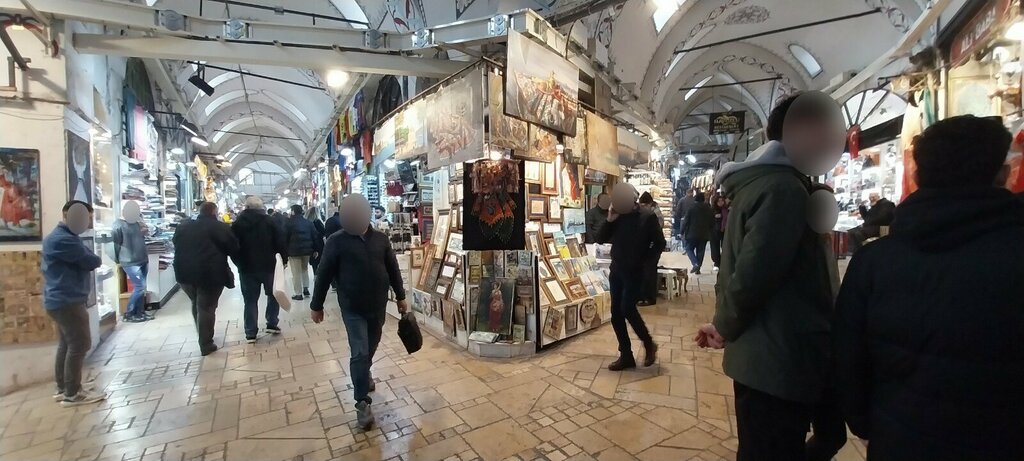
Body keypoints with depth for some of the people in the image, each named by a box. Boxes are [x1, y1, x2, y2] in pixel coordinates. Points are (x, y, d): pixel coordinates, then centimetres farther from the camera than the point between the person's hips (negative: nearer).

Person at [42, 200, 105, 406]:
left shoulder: (63, 237, 16)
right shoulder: (63, 240, -20)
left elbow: (83, 260, 14)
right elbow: (92, 261, -18)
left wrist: (89, 258, -4)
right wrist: (94, 258, 1)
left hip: (63, 300, 11)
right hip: (67, 301, -11)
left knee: (67, 344, 17)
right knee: (80, 344, -6)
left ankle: (63, 387, 26)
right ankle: (72, 394, 1)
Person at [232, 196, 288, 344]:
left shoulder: (237, 223, 3)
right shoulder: (269, 221, -4)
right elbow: (280, 241, -7)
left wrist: (239, 263, 14)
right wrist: (284, 258, 3)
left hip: (246, 267, 2)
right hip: (268, 265, -1)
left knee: (250, 299, 7)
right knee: (274, 294, 16)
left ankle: (250, 333, 8)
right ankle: (272, 324, 12)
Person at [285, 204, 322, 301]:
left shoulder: (289, 223, -5)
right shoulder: (308, 222, 8)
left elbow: (285, 238, -6)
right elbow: (315, 236, 7)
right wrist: (316, 250, 10)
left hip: (294, 250, -4)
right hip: (307, 250, 4)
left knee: (296, 272, 1)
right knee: (305, 269, 22)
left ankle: (299, 294, 4)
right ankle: (306, 288, 14)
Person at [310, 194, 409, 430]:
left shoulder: (380, 238, 0)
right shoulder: (336, 241, -9)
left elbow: (393, 269, 7)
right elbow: (323, 275, -4)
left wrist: (401, 297, 10)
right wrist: (316, 305, 1)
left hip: (378, 304, 4)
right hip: (352, 307, -3)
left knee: (371, 346, 20)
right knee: (359, 353, -4)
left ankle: (364, 373, 49)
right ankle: (362, 402, 9)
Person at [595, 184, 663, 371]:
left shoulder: (647, 217, -6)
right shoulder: (617, 217, 5)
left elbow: (660, 243, -3)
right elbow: (600, 239, 2)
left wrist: (643, 259, -8)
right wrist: (610, 220, -10)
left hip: (635, 272, -5)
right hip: (616, 270, 5)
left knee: (627, 309, -13)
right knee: (616, 313, 5)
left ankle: (649, 344, 14)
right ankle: (626, 356, 17)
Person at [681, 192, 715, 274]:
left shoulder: (691, 209, -9)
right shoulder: (709, 209, 4)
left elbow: (686, 222, -8)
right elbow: (712, 223, 10)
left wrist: (683, 233, -1)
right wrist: (711, 234, 17)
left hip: (692, 234, -3)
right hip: (704, 235, 4)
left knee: (689, 249, 7)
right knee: (700, 251, 10)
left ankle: (695, 264, -15)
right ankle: (698, 269, 11)